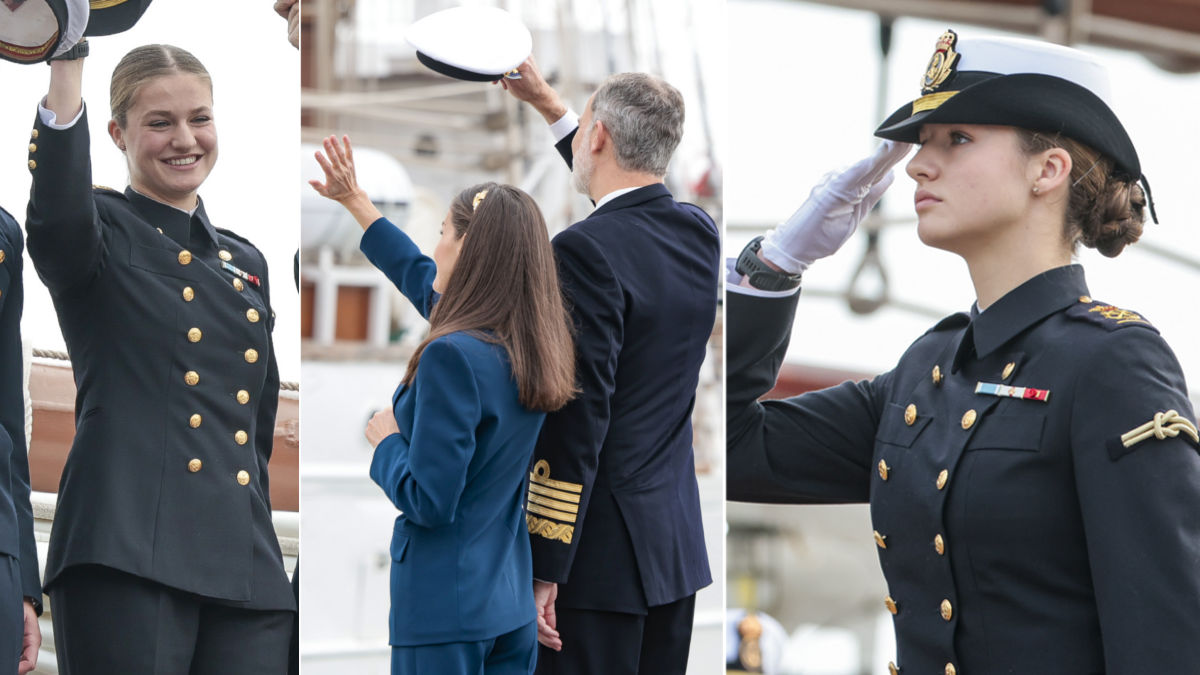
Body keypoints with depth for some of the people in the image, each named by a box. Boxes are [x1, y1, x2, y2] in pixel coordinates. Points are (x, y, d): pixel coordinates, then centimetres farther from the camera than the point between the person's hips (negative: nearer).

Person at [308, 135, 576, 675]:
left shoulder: (454, 356, -19)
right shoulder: (528, 350, 6)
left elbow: (428, 502, -20)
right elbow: (425, 281, 23)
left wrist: (386, 440, -1)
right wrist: (357, 204, 32)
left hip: (447, 606, -8)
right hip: (511, 604, 8)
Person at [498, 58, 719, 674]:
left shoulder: (584, 251, -17)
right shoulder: (699, 233, 6)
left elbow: (576, 421, -20)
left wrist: (543, 571, -17)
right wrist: (547, 105, 38)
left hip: (600, 553, -8)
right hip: (677, 545, 8)